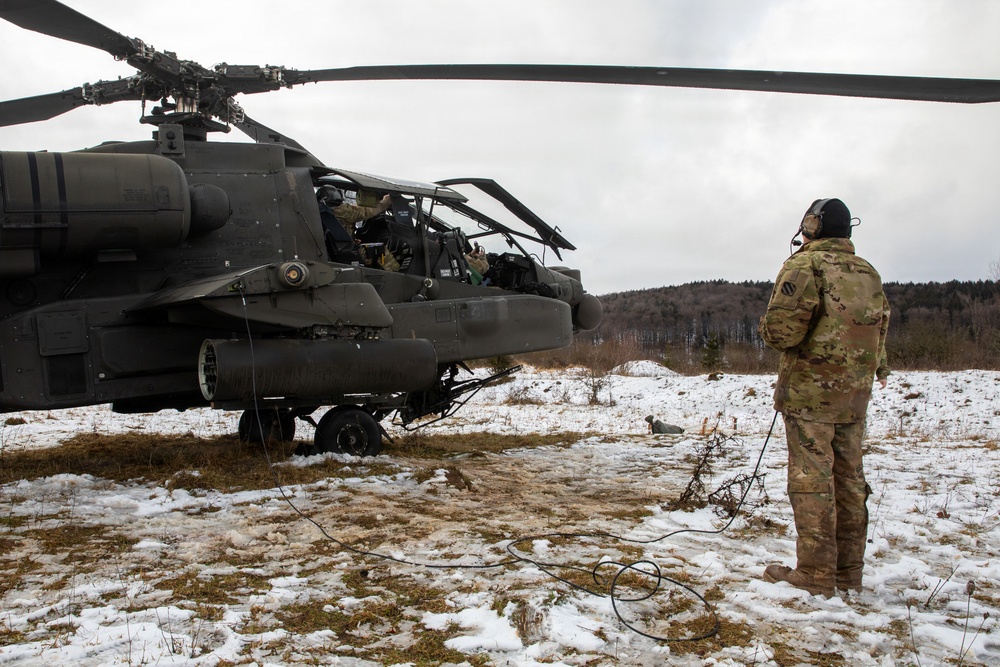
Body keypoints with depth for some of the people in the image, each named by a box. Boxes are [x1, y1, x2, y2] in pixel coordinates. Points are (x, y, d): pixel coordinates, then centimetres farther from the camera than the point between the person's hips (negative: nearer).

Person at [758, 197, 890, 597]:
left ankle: (815, 574, 0)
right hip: (856, 393, 7)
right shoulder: (868, 273, 13)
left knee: (812, 479, -3)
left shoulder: (804, 265, -9)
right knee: (849, 479, 11)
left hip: (810, 389, -7)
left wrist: (766, 328, 2)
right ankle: (849, 572, 18)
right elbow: (880, 330, 15)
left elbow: (782, 328, -18)